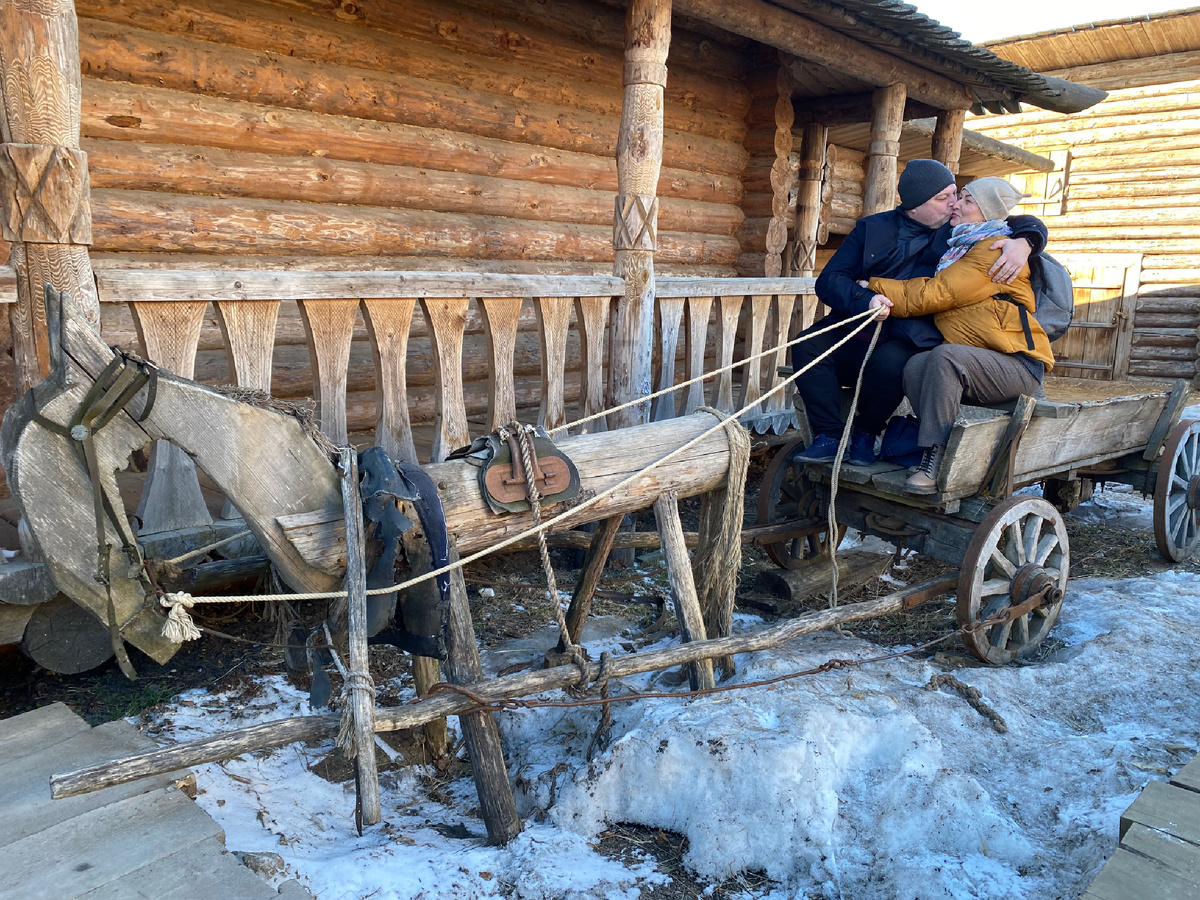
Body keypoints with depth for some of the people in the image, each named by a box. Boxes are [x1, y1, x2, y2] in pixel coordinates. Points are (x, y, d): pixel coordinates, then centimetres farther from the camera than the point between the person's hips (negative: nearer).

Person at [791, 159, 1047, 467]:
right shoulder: (872, 228, 13)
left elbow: (1030, 225, 17)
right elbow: (829, 280, 2)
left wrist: (1023, 243, -8)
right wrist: (863, 300, -19)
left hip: (911, 343, -2)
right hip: (857, 333, 2)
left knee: (890, 363, -36)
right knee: (808, 346, -27)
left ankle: (865, 435, -9)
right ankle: (829, 437, -19)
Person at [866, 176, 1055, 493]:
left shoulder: (997, 248, -6)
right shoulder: (959, 247, 25)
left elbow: (936, 294, -12)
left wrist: (874, 288, -5)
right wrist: (887, 300, -4)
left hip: (1018, 364, -7)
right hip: (976, 363, 7)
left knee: (944, 356, -34)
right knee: (916, 367, -23)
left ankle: (934, 459, -29)